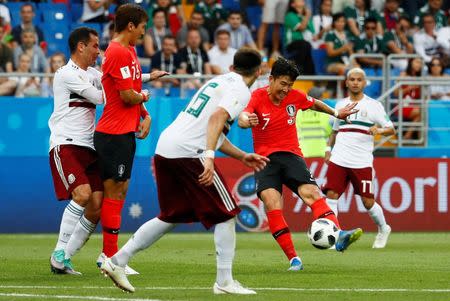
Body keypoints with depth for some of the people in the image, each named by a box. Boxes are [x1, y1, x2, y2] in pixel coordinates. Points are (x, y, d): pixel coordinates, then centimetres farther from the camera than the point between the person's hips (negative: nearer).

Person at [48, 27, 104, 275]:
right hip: (66, 145, -8)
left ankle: (64, 259, 6)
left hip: (87, 147, 8)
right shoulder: (67, 74, -7)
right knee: (83, 194, -26)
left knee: (96, 207, -2)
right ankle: (59, 253, -19)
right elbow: (100, 98, -9)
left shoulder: (91, 74, 21)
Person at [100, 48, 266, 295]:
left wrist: (243, 157, 32)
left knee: (172, 216, 18)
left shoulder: (218, 81, 26)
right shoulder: (240, 91, -2)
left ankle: (117, 262, 15)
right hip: (188, 152, -9)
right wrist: (209, 157, -30)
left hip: (165, 147, 9)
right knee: (226, 214, 1)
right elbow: (217, 118, -21)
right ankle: (224, 282, 0)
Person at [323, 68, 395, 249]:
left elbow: (391, 129, 1)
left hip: (362, 162, -3)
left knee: (367, 201, 2)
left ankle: (383, 229, 28)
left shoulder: (373, 106, 2)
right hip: (338, 159, 3)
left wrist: (379, 130, -20)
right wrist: (329, 149, 12)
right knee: (331, 195, -12)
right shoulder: (340, 105, 14)